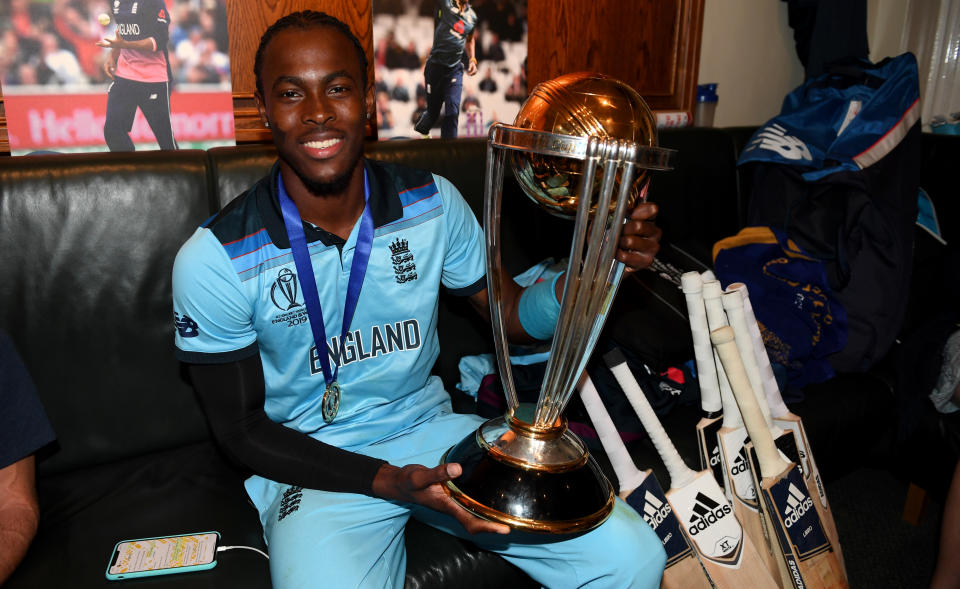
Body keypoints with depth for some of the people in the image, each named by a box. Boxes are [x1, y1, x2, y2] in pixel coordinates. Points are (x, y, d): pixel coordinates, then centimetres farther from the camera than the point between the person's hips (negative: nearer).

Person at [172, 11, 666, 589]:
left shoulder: (433, 202, -4)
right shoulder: (214, 260, -14)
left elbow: (513, 314, 5)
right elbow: (241, 428, -7)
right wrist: (385, 480, -20)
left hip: (432, 431, 3)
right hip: (313, 465, -2)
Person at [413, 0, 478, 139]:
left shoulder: (472, 16, 10)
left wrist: (472, 59, 13)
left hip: (455, 70, 3)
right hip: (435, 66, -3)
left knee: (453, 113, -10)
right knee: (433, 111, 9)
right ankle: (421, 129, 43)